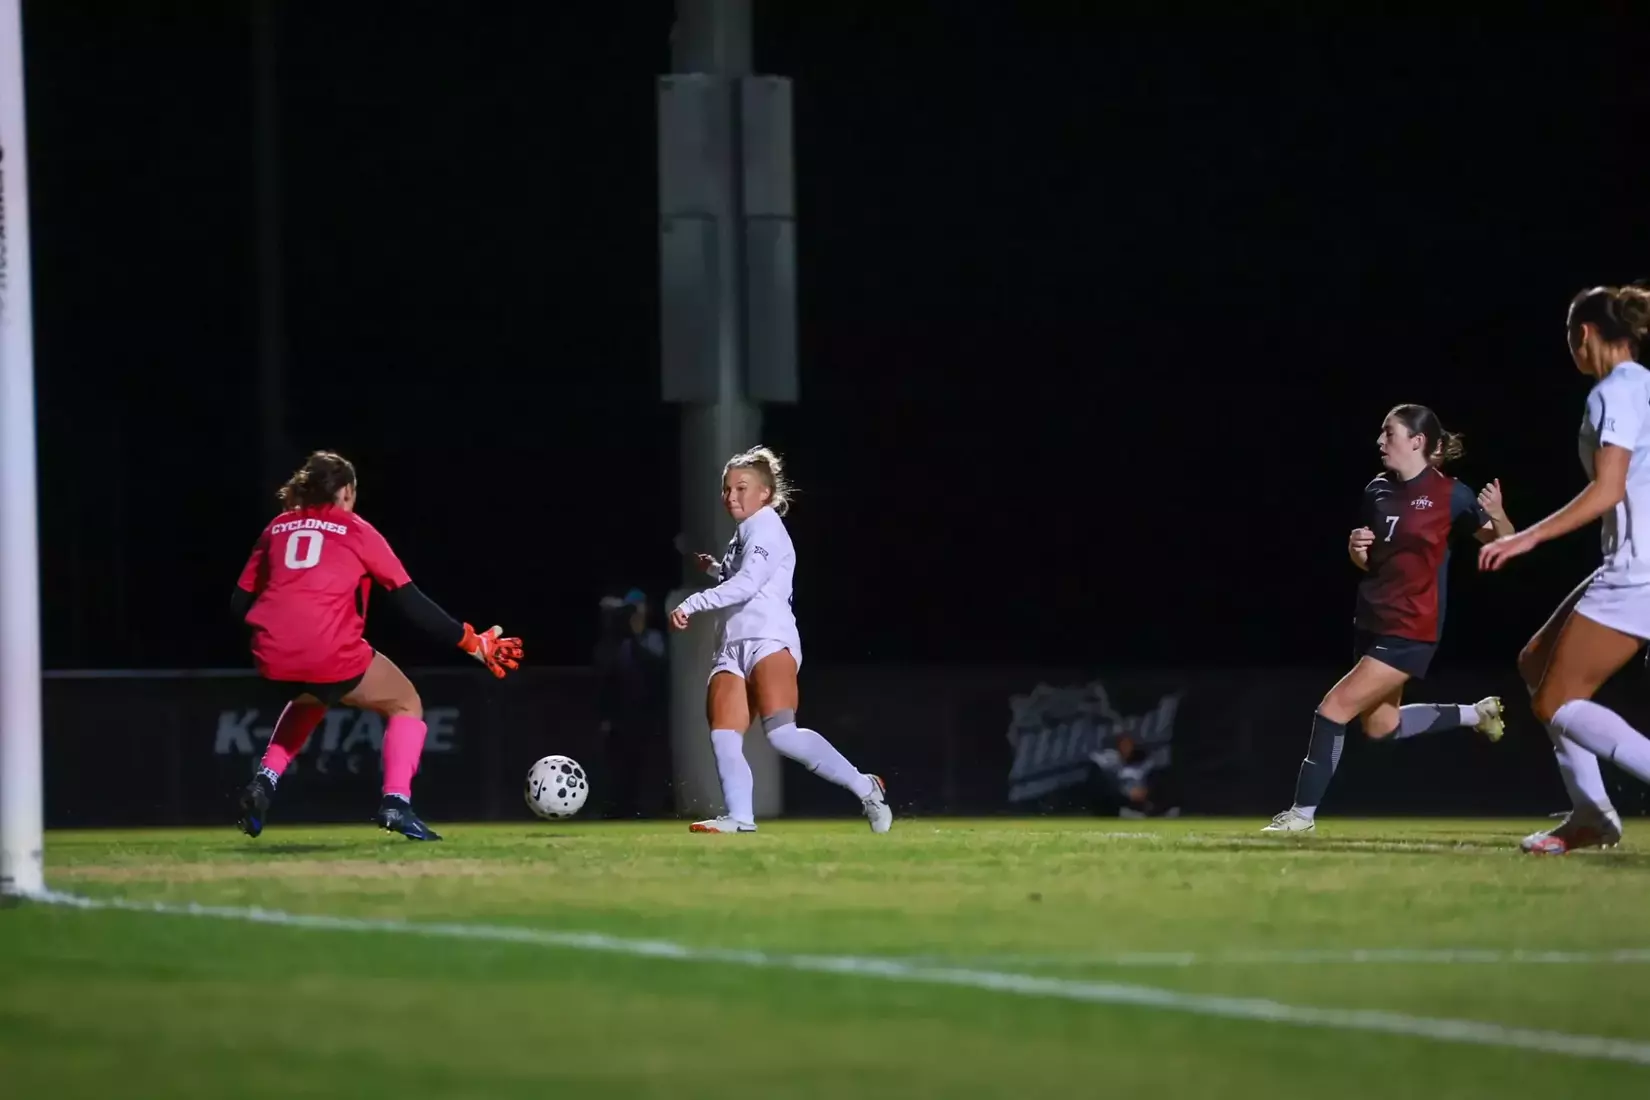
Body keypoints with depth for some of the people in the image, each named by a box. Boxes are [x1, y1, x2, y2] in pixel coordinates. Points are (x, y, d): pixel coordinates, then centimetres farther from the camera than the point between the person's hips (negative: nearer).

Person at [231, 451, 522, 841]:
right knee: (406, 703, 19)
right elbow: (411, 601, 6)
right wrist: (472, 642, 12)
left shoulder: (277, 528, 19)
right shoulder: (356, 531, 9)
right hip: (333, 656, -4)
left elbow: (241, 602, 19)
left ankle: (264, 783, 21)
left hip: (273, 658, 4)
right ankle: (396, 802, -1)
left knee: (310, 700, 39)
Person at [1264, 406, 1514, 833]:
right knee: (1380, 726, 18)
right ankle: (1476, 713, 37)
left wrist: (1498, 517, -27)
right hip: (1373, 620, 8)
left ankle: (1304, 812, -4)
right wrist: (1356, 549, -6)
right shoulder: (1378, 491, 5)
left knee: (1336, 707, -13)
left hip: (1411, 629, -8)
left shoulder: (1449, 494, -13)